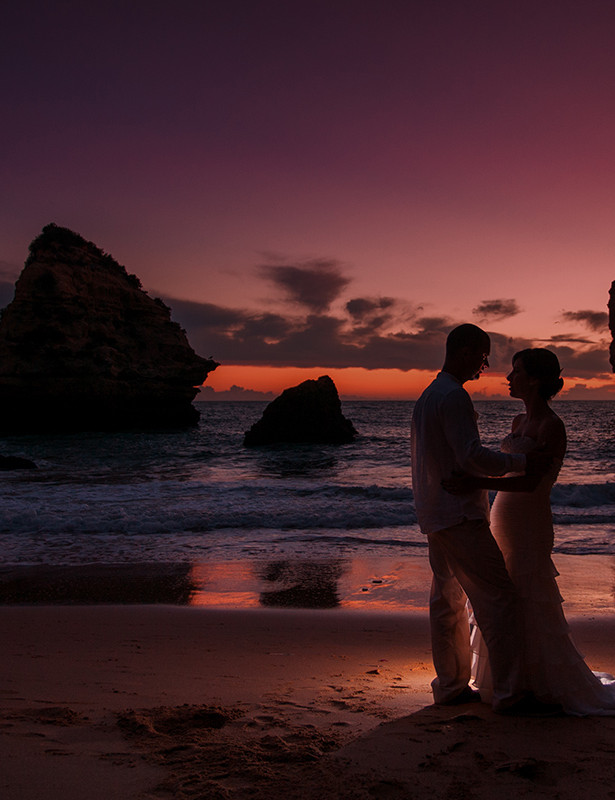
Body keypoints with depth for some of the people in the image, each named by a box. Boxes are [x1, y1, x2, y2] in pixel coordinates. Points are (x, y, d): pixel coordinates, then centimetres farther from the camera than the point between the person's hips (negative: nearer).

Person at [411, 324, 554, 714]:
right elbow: (472, 455, -23)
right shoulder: (454, 396, -15)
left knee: (448, 601, 13)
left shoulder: (427, 396, 17)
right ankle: (509, 693, -3)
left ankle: (451, 686, 20)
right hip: (460, 515, -11)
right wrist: (523, 461, -18)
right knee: (499, 598, -6)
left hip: (435, 515, 11)